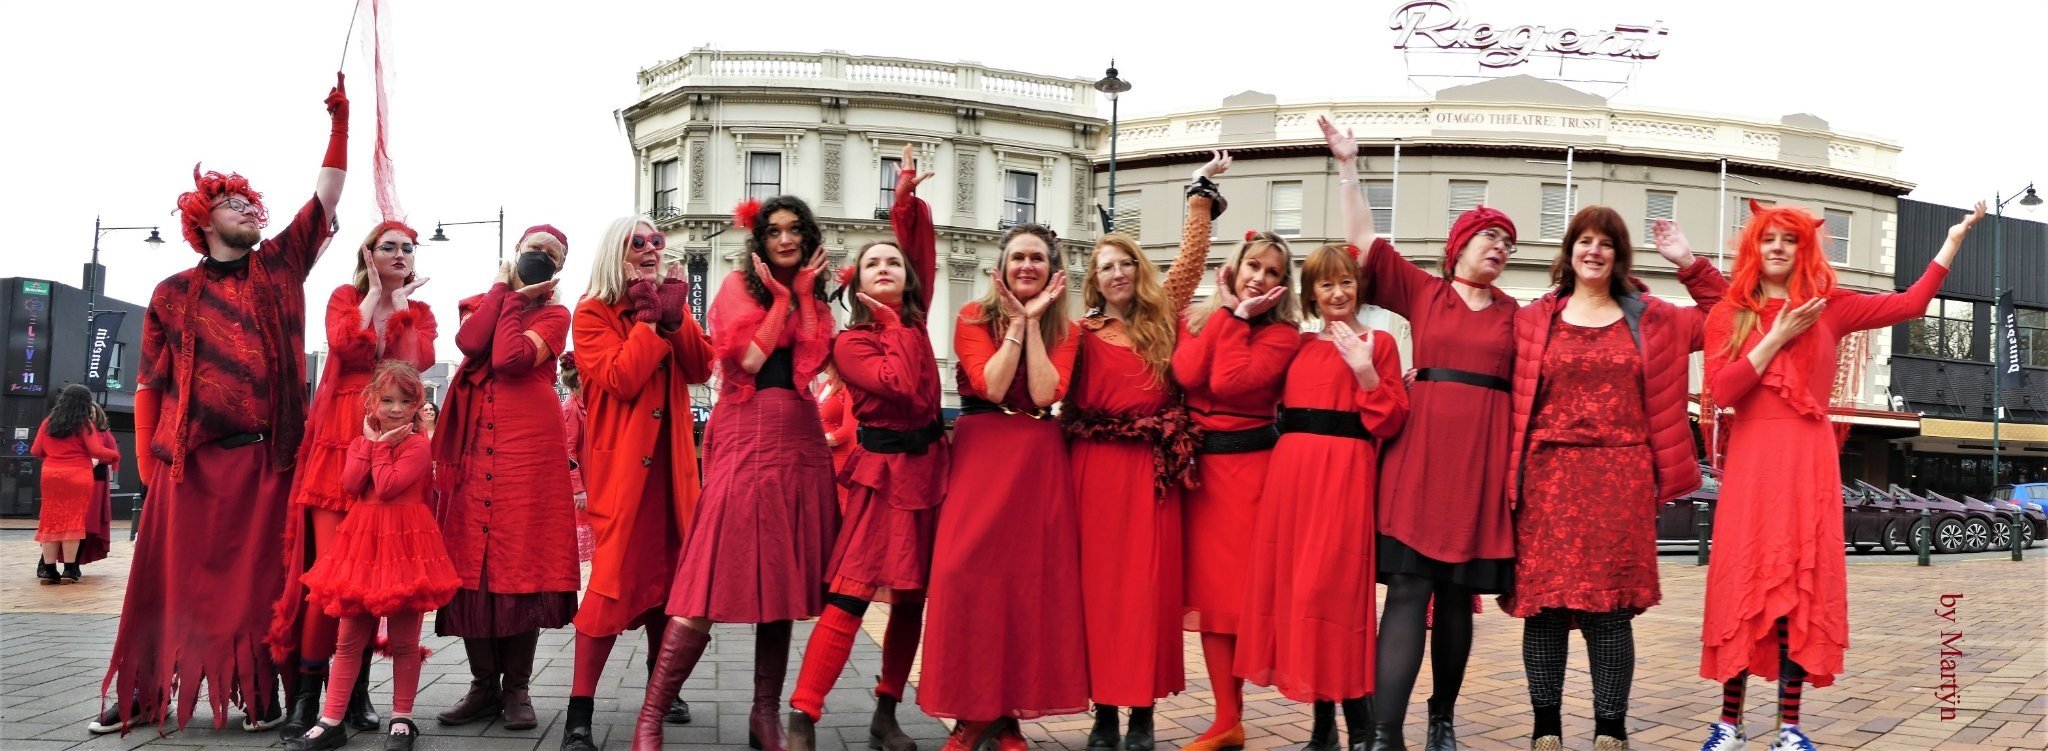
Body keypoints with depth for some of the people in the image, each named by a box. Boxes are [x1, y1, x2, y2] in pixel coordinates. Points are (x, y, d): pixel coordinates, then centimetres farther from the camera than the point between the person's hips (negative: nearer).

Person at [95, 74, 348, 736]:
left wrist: (338, 122, -3)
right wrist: (149, 465, 3)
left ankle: (261, 693, 9)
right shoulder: (174, 294, 7)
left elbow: (325, 198, 4)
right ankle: (143, 691, 11)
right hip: (192, 460, -1)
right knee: (173, 577, 3)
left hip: (267, 459, 1)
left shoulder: (279, 267, 11)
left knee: (261, 576, 3)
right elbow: (151, 383, 8)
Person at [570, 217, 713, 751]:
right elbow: (621, 378, -19)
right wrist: (650, 318, -14)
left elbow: (700, 369, 0)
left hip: (669, 456, 6)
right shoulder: (593, 313, -4)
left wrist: (675, 317, -12)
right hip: (622, 458, -6)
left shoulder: (668, 300, 13)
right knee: (616, 572, -15)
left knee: (668, 567, 12)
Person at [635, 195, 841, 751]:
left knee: (783, 577, 6)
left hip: (801, 440, 6)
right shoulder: (740, 285, 3)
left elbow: (815, 357, -1)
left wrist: (804, 292, -1)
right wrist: (781, 297, -5)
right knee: (717, 578, -13)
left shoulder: (812, 295, 16)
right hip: (747, 437, -5)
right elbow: (748, 357, -11)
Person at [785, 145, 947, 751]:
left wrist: (907, 197, -6)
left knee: (910, 596, 8)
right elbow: (901, 384, -22)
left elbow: (923, 246, 5)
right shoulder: (850, 342, -6)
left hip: (926, 465, 6)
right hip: (881, 469, -6)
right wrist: (897, 327, -11)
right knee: (849, 596, -13)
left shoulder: (914, 319, 10)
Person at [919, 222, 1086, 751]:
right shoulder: (974, 319, 3)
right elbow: (992, 386, -12)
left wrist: (1033, 321, -9)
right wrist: (1017, 322, -11)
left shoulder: (1066, 331, 8)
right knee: (969, 572, -9)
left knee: (1032, 578, -1)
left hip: (1040, 461, 2)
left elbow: (1045, 393, -9)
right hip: (981, 454, -2)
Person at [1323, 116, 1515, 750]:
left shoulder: (1512, 313, 14)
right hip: (1421, 450, -2)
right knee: (1408, 588, -9)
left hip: (1483, 457, 2)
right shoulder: (1422, 293, 10)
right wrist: (1349, 169, 7)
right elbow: (1363, 241, 8)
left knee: (1458, 594, 7)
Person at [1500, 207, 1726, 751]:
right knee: (1544, 602, -2)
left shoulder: (1649, 318, 13)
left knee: (1611, 606, -3)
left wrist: (1690, 264, 9)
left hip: (1621, 478, 0)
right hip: (1550, 475, 0)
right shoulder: (1533, 320, 9)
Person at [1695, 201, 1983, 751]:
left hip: (1808, 462, 1)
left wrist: (1954, 239, 9)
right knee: (1742, 584, -2)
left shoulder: (1829, 307, 10)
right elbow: (1721, 390, -6)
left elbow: (1911, 304, 8)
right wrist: (1777, 338, -8)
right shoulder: (1728, 315, 6)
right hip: (1751, 459, -1)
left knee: (1801, 586, 1)